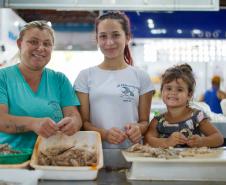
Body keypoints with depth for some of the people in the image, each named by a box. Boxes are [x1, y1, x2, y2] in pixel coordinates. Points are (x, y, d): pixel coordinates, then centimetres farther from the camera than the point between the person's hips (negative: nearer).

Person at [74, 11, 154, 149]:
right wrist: (104, 134, -14)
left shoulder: (141, 77, 7)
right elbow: (83, 122, 4)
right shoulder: (86, 76, 6)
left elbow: (144, 121, 10)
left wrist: (138, 128, -11)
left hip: (130, 150, 1)